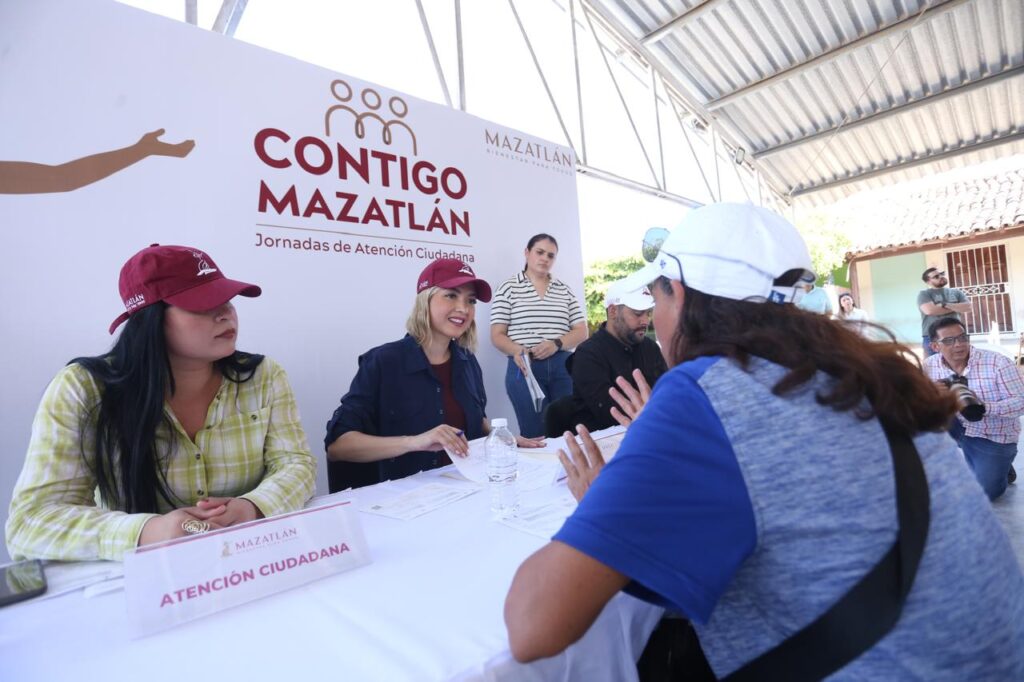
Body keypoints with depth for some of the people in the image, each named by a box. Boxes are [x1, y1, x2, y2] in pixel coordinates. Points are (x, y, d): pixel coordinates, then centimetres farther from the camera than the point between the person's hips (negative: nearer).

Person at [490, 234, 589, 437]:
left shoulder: (564, 290, 14)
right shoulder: (509, 288, 5)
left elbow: (581, 332, 9)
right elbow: (497, 335, 0)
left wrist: (557, 343, -11)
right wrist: (517, 350, -21)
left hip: (562, 368, 3)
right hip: (525, 368, -3)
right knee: (535, 435, -2)